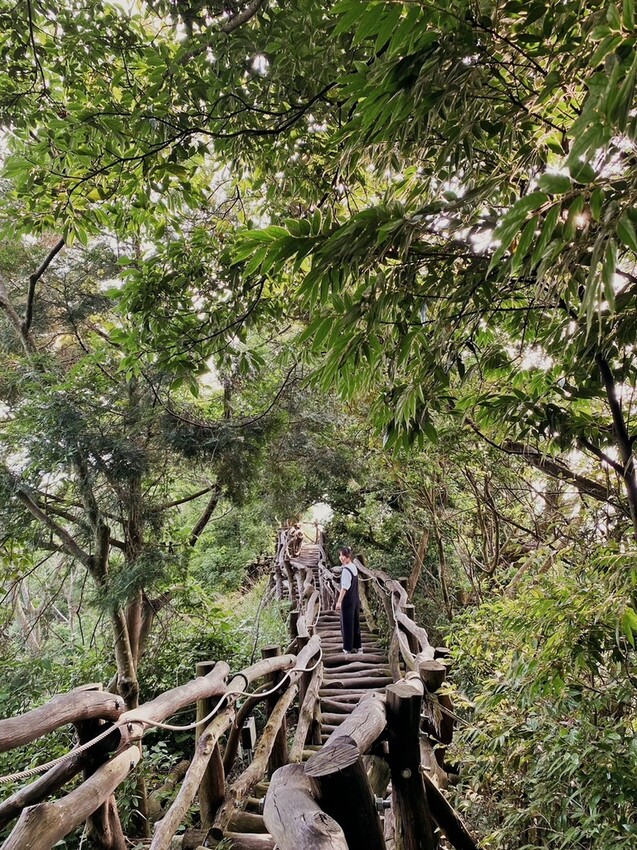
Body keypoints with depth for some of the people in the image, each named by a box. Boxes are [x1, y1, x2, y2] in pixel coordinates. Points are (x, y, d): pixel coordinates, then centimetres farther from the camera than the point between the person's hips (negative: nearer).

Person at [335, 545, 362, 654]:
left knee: (346, 624, 3)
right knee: (355, 622, 17)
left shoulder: (346, 570, -21)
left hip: (348, 600, -9)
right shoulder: (354, 567, 6)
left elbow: (344, 588, -24)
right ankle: (357, 646, 27)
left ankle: (347, 649, 12)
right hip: (356, 599, 9)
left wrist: (339, 601, -23)